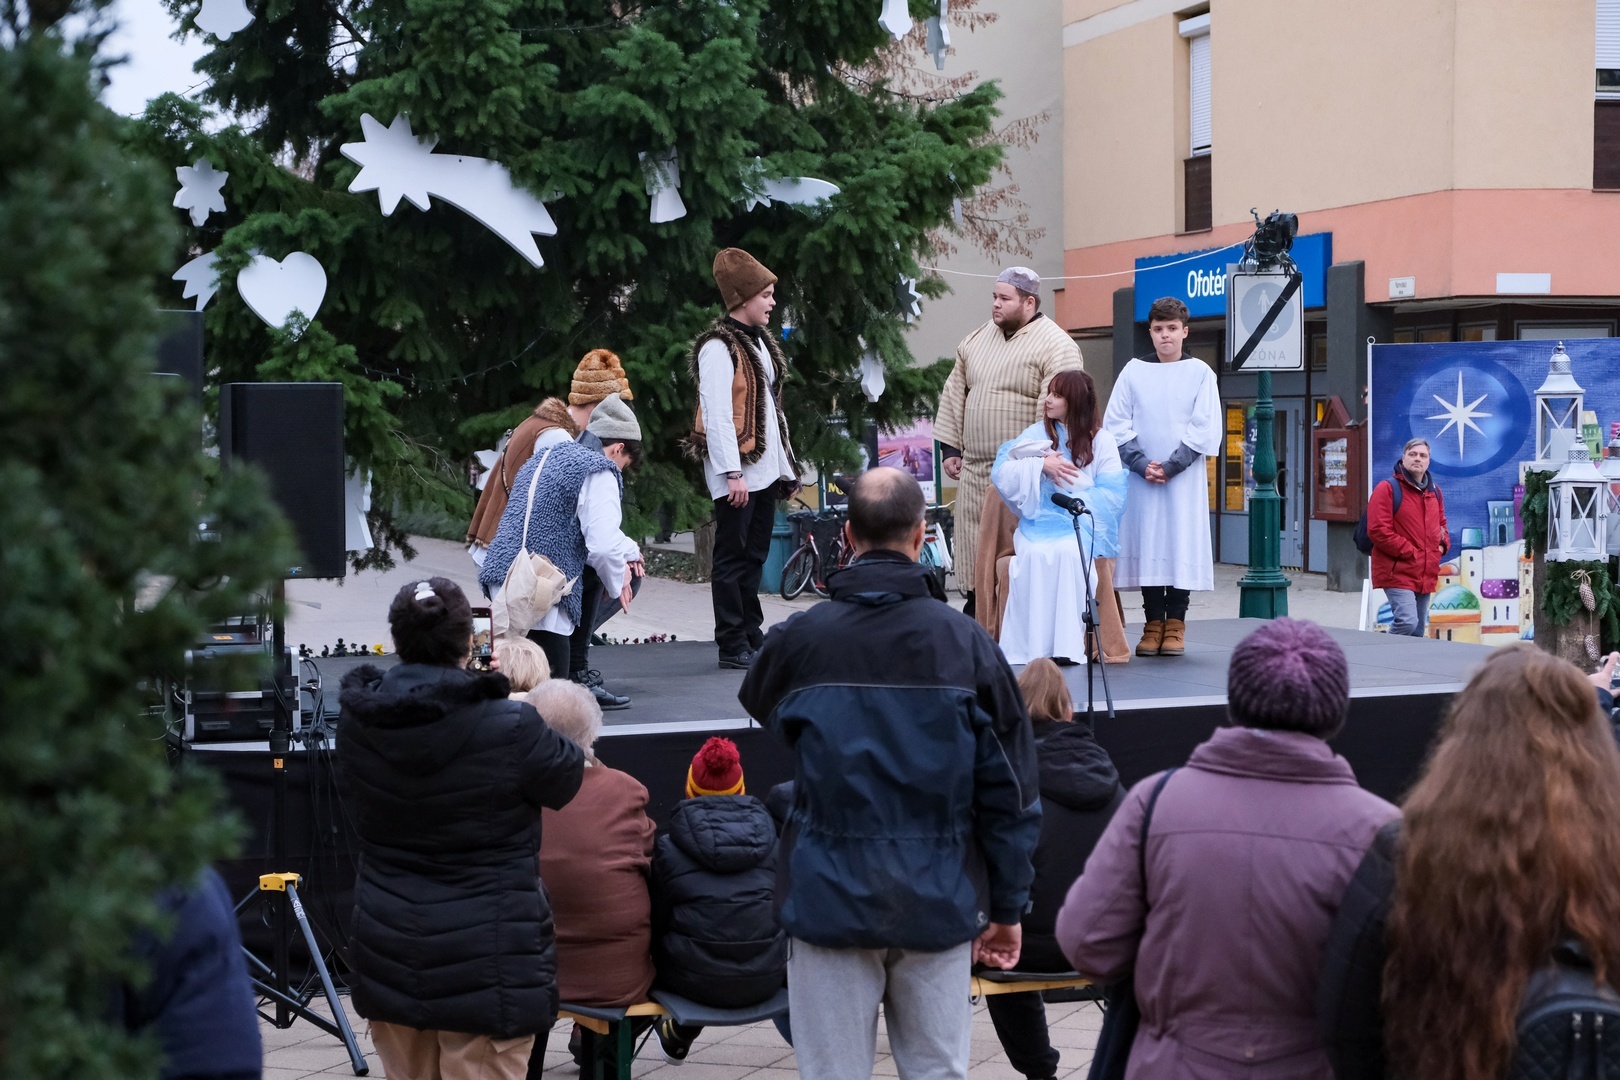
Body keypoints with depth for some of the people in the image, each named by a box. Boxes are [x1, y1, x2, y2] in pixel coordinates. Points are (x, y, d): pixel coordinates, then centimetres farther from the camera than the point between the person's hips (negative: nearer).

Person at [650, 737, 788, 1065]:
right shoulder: (772, 840, 6)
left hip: (696, 981, -3)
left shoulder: (668, 849, -2)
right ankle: (680, 1034, 50)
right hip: (766, 979, 3)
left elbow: (656, 923, 2)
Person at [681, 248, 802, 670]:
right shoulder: (719, 347, -13)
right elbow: (716, 414, -19)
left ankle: (752, 636, 20)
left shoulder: (759, 341, 16)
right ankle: (732, 646, 1)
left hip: (765, 468, 9)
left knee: (755, 556, 13)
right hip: (737, 470, -9)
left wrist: (785, 463, 16)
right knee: (733, 558, -3)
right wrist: (732, 473, -23)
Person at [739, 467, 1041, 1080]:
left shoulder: (796, 641, -7)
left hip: (829, 898, -1)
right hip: (939, 903, 1)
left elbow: (759, 709, 18)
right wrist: (1008, 907, 7)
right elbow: (1009, 791, -2)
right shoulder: (967, 644, -5)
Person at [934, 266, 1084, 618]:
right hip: (974, 470, 7)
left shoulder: (1056, 346, -8)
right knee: (974, 550, 9)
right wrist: (949, 448, 14)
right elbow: (954, 397, 20)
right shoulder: (976, 341, 15)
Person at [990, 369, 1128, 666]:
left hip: (1082, 522, -1)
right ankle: (1034, 644, -29)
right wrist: (1040, 465, -12)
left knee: (1068, 552, -36)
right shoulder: (1036, 434, 15)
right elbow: (1000, 473, 1)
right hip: (1039, 520, 1)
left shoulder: (1100, 441, 9)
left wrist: (1074, 501, -12)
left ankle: (1068, 645, -32)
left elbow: (1112, 493, -2)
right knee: (1035, 554, -33)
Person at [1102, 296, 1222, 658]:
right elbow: (1115, 424, 3)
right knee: (1146, 547, 1)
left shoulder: (1200, 373, 4)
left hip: (1184, 477, -1)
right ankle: (1153, 623, 7)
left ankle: (1175, 624, 4)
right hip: (1140, 478, 1)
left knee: (1182, 545, -2)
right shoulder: (1133, 372, 7)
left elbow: (1205, 429, -2)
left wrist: (1170, 466, -10)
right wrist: (1143, 464, -9)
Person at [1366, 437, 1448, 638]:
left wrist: (1443, 544, 6)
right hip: (1398, 573, -7)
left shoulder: (1434, 492, 16)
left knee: (1418, 628, 9)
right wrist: (1409, 551, -16)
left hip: (1427, 574, 7)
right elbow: (1377, 530, -15)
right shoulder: (1388, 489, -7)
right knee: (1407, 622, -23)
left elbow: (1441, 524, 28)